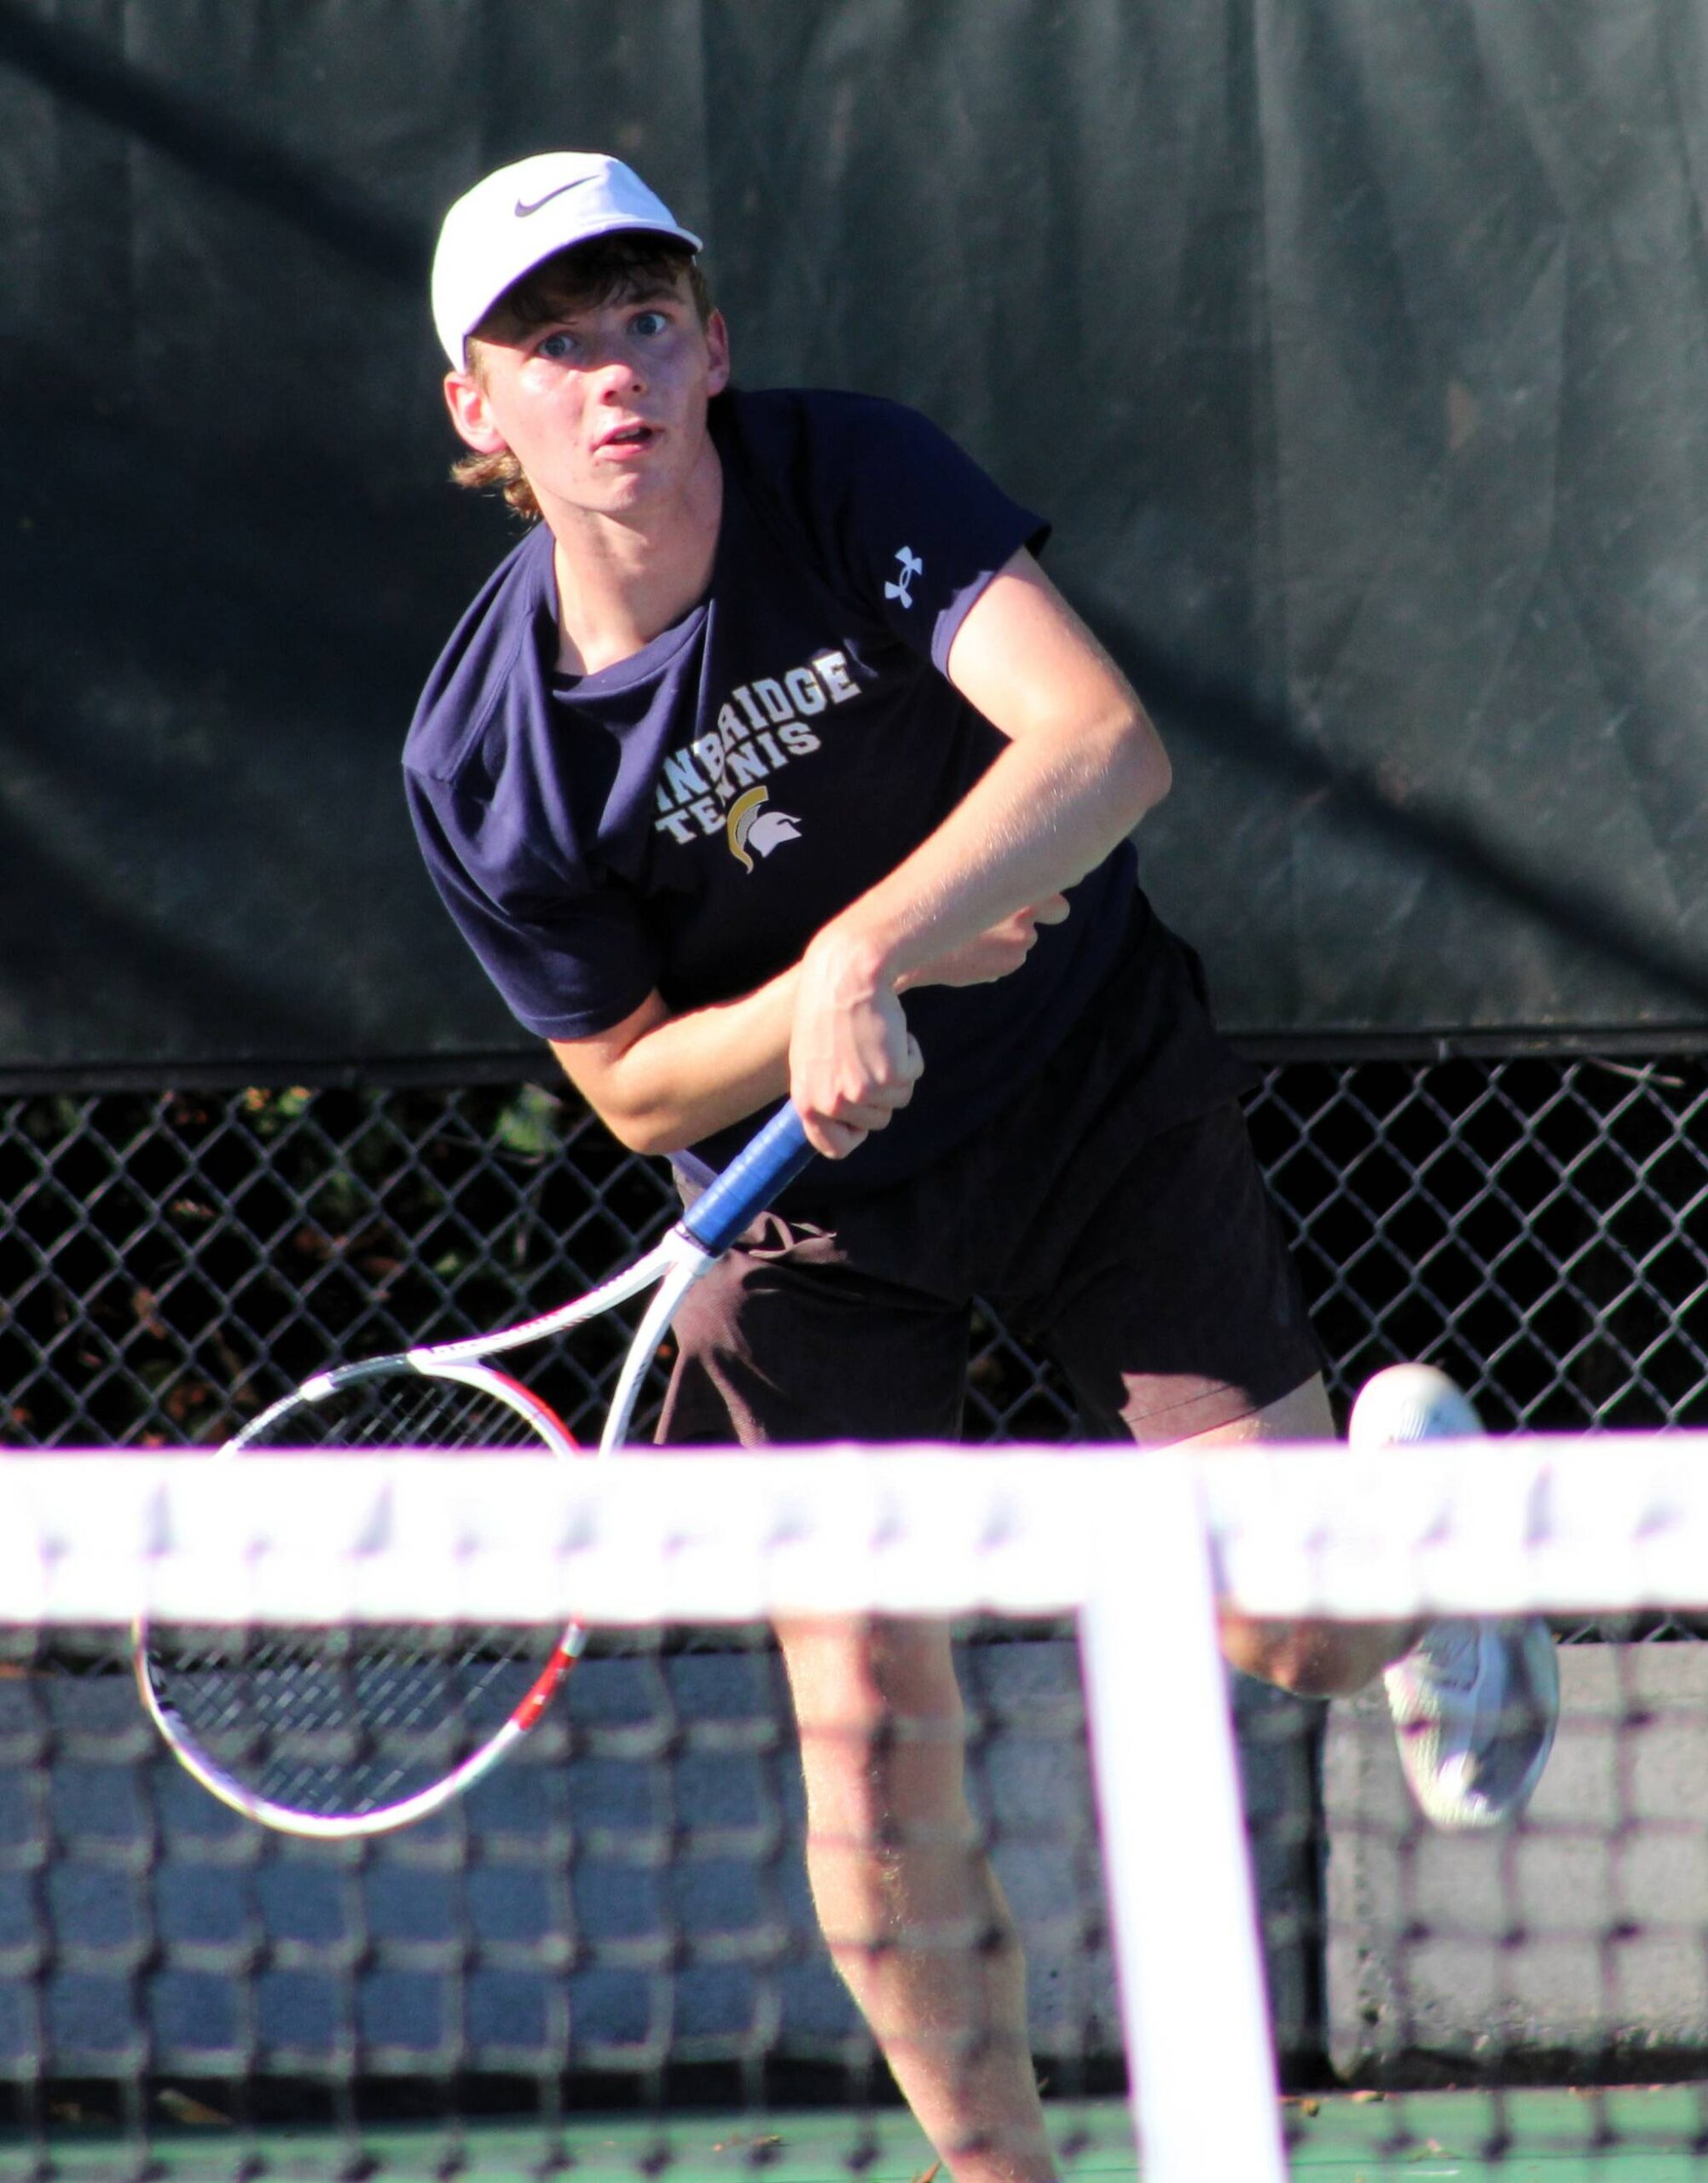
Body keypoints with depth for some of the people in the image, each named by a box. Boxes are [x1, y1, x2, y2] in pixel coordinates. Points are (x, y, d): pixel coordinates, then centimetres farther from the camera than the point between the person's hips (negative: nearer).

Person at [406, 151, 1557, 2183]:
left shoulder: (854, 475, -21)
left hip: (1104, 1097, -1)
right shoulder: (479, 763, -18)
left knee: (1298, 1632, -9)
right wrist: (840, 989, -26)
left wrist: (865, 957, -42)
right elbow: (635, 1086, -8)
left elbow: (1107, 745, -32)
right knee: (869, 1721, -8)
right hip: (817, 1203, 1)